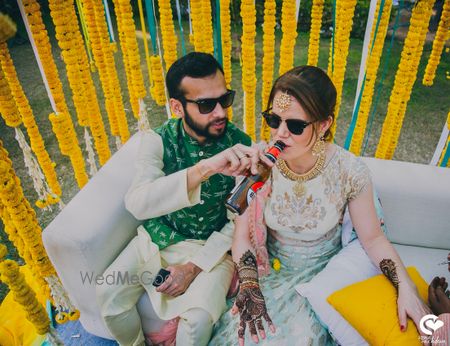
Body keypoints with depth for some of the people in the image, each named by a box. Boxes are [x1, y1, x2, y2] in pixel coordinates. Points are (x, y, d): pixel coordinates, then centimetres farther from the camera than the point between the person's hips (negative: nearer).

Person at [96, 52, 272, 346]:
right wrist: (205, 168, -49)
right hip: (160, 238, 2)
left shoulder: (240, 144, -15)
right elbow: (137, 204, -35)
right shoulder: (158, 141, -16)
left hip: (213, 245, -1)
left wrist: (195, 266, -15)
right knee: (109, 294, -13)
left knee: (199, 317, -23)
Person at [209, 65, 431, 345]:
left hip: (323, 270, 0)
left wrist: (406, 287, -17)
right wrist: (249, 285, -23)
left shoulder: (350, 172, -19)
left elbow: (373, 238, -6)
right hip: (270, 267, 1)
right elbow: (243, 234, -10)